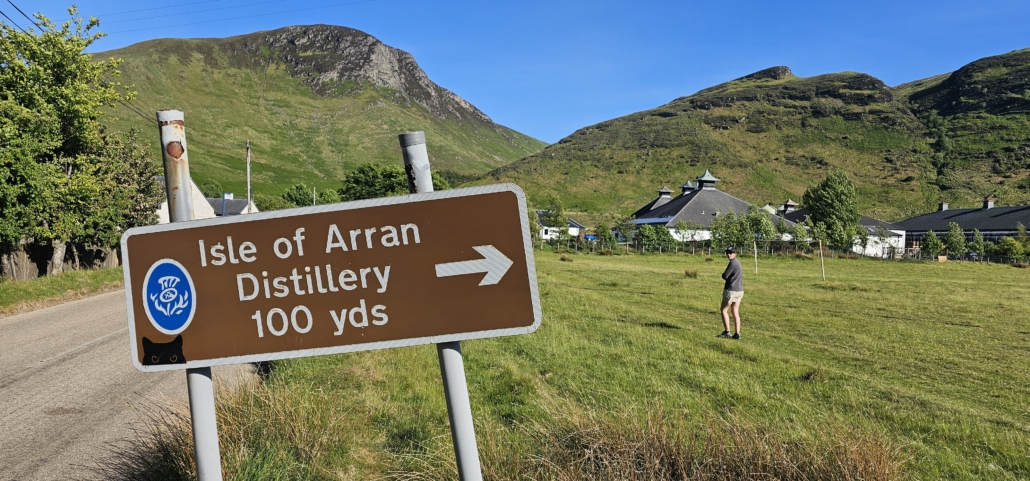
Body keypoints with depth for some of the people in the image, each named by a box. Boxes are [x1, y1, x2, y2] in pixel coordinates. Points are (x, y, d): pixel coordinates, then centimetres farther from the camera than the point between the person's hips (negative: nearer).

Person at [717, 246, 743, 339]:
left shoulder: (733, 263, -15)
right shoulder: (737, 262, 15)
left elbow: (724, 276, -16)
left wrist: (723, 274, 5)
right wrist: (727, 277, 3)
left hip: (731, 290, -9)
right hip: (739, 290, 9)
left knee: (724, 310, 4)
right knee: (735, 312, 8)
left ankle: (727, 332, 0)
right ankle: (737, 334, 6)